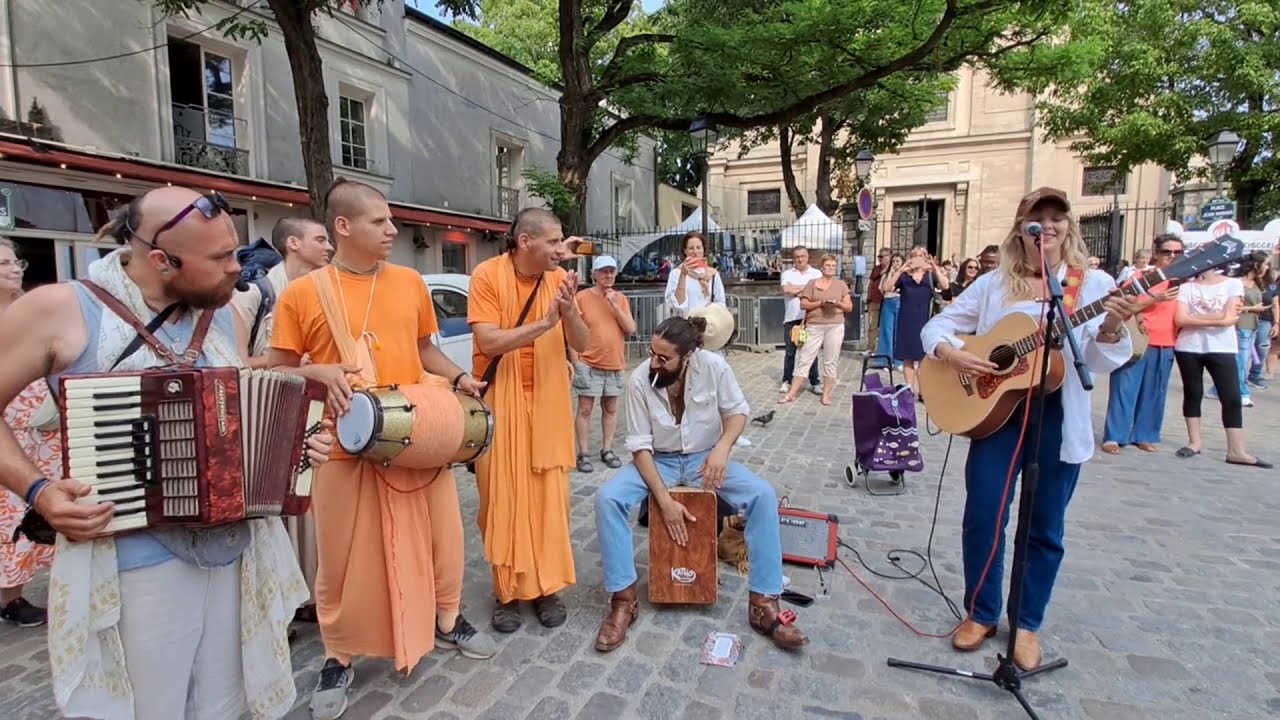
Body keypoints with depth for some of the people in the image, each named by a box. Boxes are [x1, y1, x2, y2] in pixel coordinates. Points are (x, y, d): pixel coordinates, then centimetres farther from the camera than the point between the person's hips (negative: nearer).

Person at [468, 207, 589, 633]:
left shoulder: (559, 277, -1)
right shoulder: (487, 275, -10)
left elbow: (582, 345, -2)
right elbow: (488, 342, -19)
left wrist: (569, 310, -21)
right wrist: (545, 322, -25)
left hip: (548, 400, 3)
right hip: (500, 400, -2)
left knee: (549, 495, 5)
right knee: (502, 496, 4)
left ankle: (546, 586, 20)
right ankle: (508, 590, 19)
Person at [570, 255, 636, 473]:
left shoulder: (621, 298, 7)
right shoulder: (582, 297, -5)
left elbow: (631, 328, -2)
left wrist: (614, 304, -10)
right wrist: (575, 362, -10)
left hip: (614, 364, 4)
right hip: (588, 364, -4)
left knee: (610, 408, 12)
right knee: (585, 409, -1)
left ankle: (607, 450, 23)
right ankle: (583, 454, 7)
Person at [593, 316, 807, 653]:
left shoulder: (714, 366, -20)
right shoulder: (638, 381, -20)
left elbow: (738, 411, -5)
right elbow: (640, 445, -15)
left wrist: (722, 447, -26)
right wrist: (665, 500, -23)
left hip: (705, 457, 0)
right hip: (658, 461, 0)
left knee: (763, 496, -23)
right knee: (607, 498, -25)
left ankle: (764, 603, -12)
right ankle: (624, 599, -11)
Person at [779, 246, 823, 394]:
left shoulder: (816, 273, 7)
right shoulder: (787, 273, 7)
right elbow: (787, 290, -10)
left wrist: (797, 291, -9)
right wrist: (807, 287, -4)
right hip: (791, 317, 0)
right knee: (790, 352, 6)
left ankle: (815, 382, 12)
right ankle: (787, 381, 16)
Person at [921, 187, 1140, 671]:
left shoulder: (1094, 285, 0)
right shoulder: (993, 285, 4)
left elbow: (1103, 363, -7)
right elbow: (937, 326, 6)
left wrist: (1112, 329, -27)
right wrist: (951, 354, -15)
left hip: (1059, 420, 0)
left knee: (1045, 527, 9)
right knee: (982, 517, 1)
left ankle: (1027, 624, 27)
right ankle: (980, 613, 22)